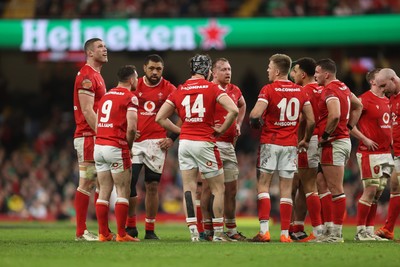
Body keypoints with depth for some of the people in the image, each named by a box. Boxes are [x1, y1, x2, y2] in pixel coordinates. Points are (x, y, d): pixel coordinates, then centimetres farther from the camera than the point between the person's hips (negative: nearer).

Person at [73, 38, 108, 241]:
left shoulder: (96, 76, 20)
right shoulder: (87, 76, -12)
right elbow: (87, 111, -18)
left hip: (98, 138, 10)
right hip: (88, 137, -10)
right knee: (86, 184, -8)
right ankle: (81, 232, -6)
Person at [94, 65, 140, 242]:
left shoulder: (106, 96, 17)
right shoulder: (130, 97, -6)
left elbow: (97, 124, 17)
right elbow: (131, 128, -16)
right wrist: (129, 145, 1)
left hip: (99, 146, 7)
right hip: (116, 147, -7)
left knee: (104, 191, 9)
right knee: (123, 192, -1)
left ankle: (103, 233, 9)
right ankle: (121, 234, -4)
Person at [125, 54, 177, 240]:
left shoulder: (169, 89, 2)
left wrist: (172, 138, -3)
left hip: (156, 142, -1)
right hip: (134, 141, 1)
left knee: (152, 186, 2)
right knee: (129, 182, -7)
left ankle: (150, 230, 9)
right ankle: (131, 226, 5)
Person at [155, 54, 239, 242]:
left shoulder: (179, 91, 7)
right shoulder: (212, 88, -3)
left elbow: (160, 118, 7)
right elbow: (234, 110, -15)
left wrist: (179, 131, 14)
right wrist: (221, 129, -2)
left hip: (185, 142, 4)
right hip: (205, 143, -4)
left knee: (189, 188, 7)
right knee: (218, 188, 7)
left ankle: (193, 231, -1)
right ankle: (218, 234, 7)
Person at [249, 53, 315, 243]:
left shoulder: (268, 90, -9)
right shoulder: (300, 92, 6)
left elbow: (255, 114, -21)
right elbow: (311, 120, 7)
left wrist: (254, 122, 1)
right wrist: (306, 140, 21)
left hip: (270, 142, -4)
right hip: (290, 145, 4)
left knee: (263, 185, 2)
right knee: (286, 189, 6)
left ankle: (264, 230, -9)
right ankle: (285, 233, 4)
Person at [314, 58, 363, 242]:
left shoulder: (330, 91, -15)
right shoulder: (343, 88, 14)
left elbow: (335, 115, -30)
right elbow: (358, 106, 28)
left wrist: (325, 136, -17)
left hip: (333, 144, -10)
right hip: (344, 140, 10)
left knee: (336, 189, -7)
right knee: (334, 188, 14)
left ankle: (336, 234, -5)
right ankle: (335, 230, 16)